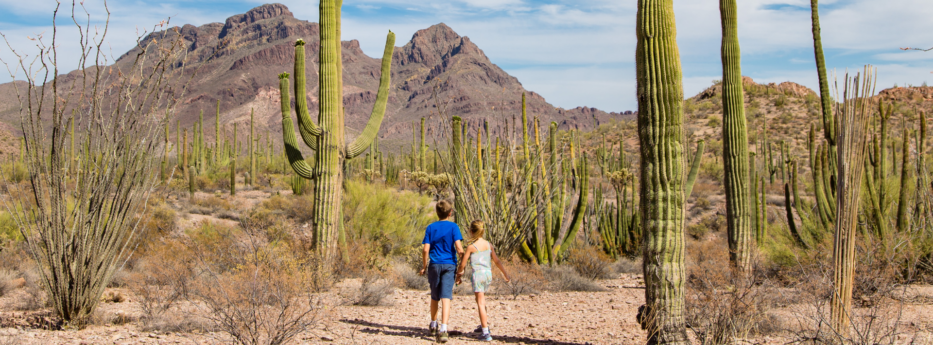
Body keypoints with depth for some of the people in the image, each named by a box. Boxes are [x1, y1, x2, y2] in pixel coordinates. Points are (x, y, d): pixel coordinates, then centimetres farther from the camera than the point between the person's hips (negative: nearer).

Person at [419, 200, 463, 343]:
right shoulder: (453, 226, -3)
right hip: (449, 264, -2)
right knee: (446, 297, -8)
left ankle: (433, 326, 33)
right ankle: (443, 329, -21)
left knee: (434, 297, 18)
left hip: (434, 265, 2)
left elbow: (426, 249, -2)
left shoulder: (431, 227, 4)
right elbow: (458, 248, -13)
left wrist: (424, 266, 8)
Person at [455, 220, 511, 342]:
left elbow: (462, 265, -5)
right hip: (488, 273, 6)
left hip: (478, 274, -6)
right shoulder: (489, 245, 4)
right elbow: (497, 261, 8)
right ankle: (484, 324, 30)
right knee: (481, 299, 26)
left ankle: (486, 333, -5)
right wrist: (506, 275, 17)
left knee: (480, 303, -3)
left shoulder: (471, 247, -10)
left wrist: (458, 276, 11)